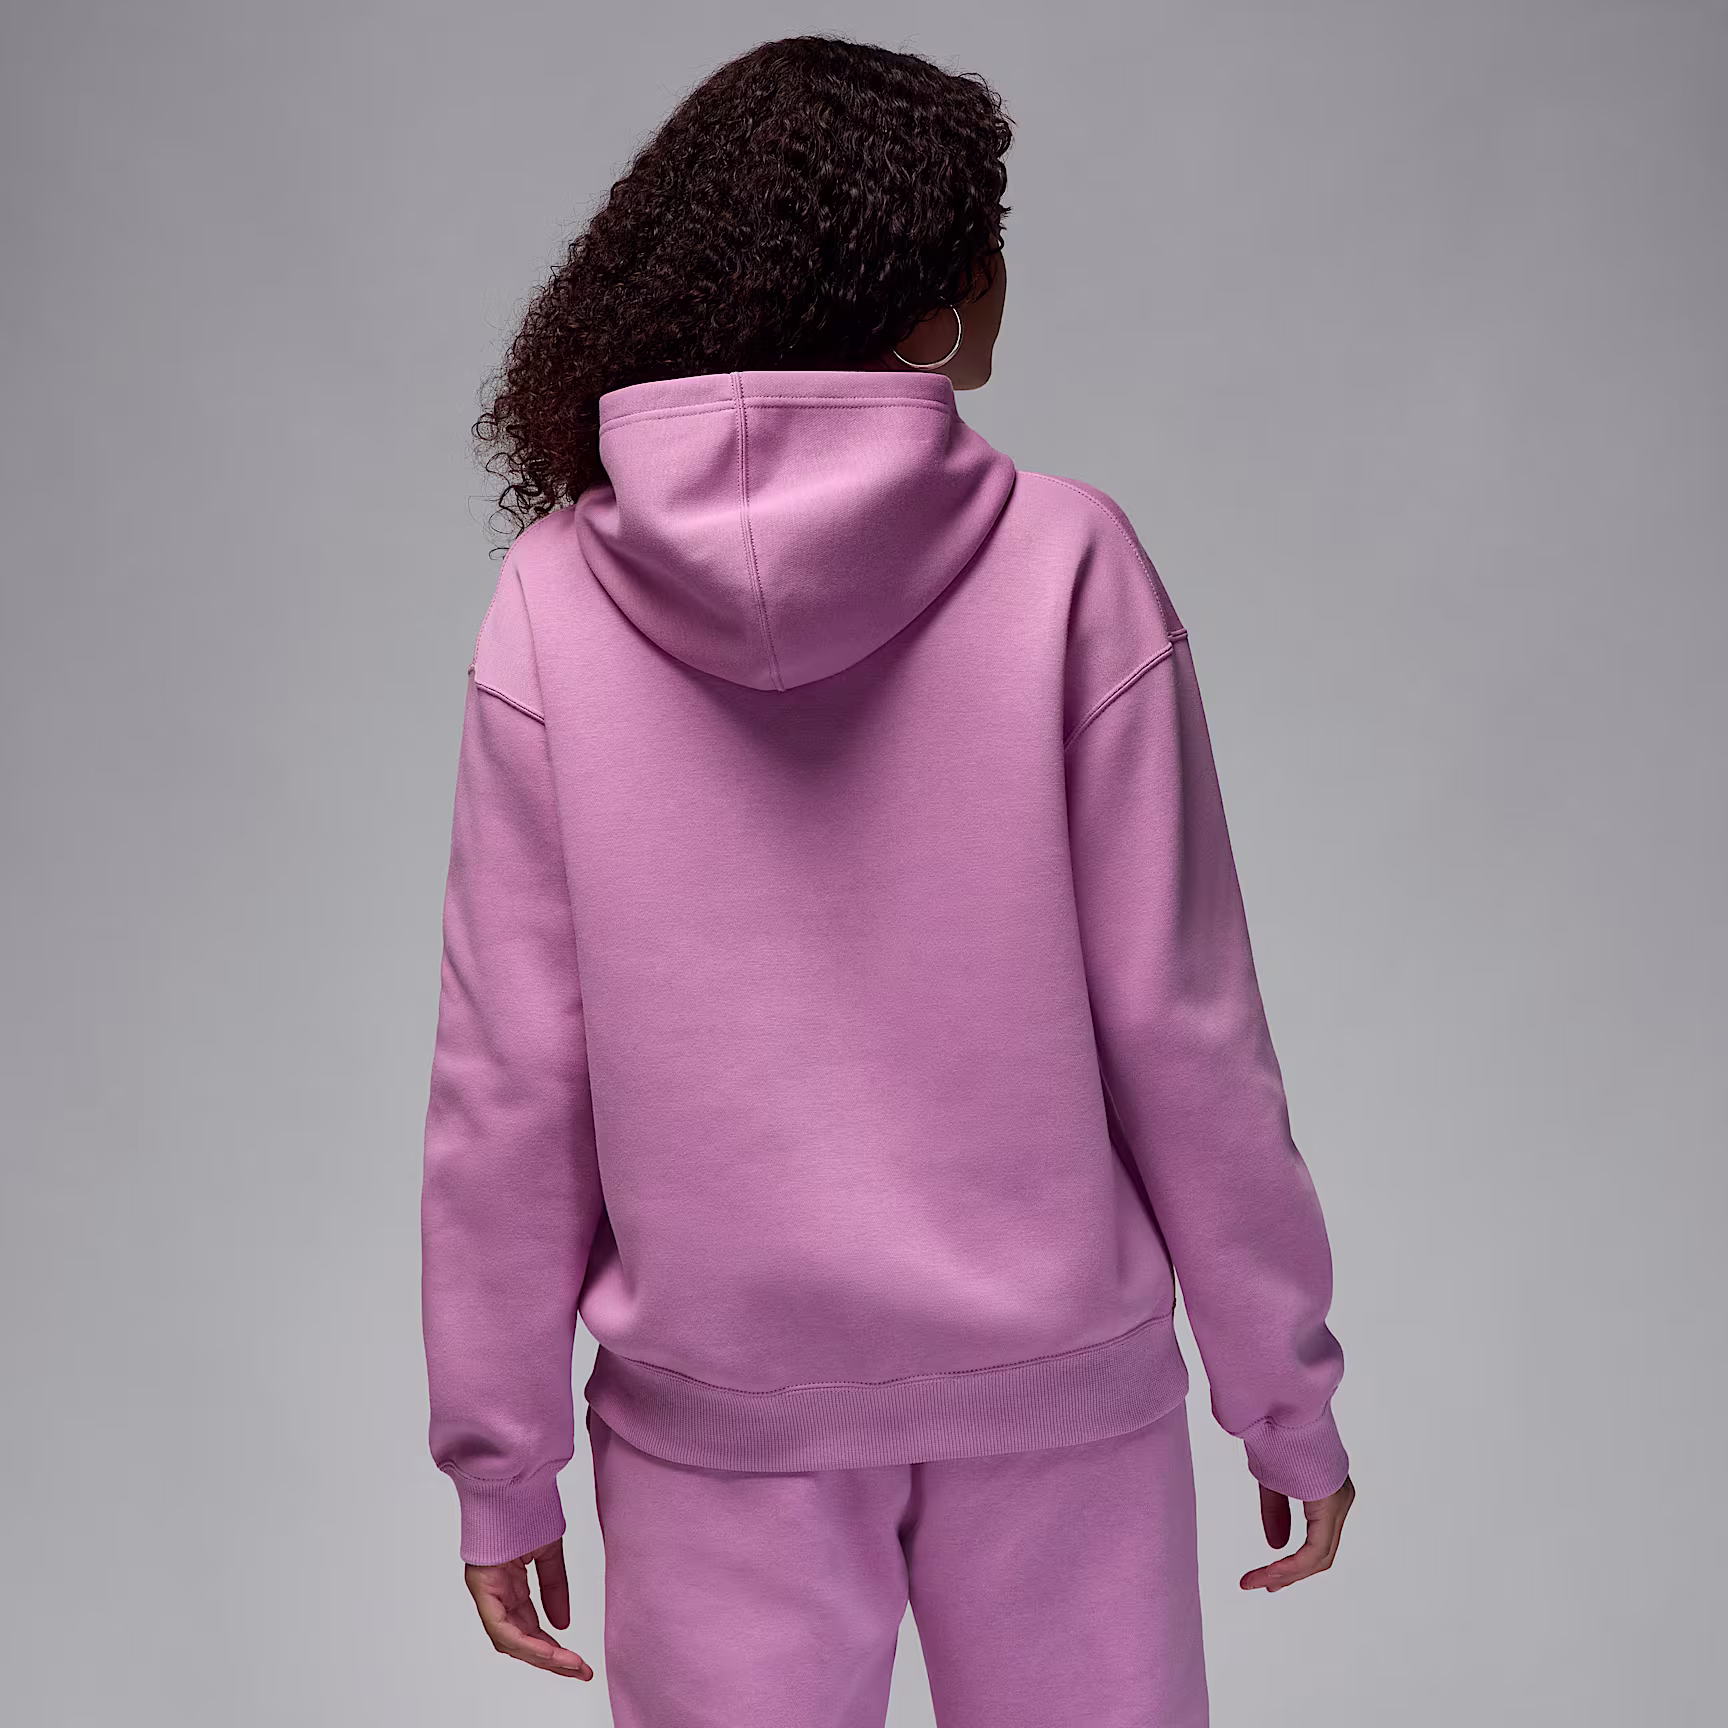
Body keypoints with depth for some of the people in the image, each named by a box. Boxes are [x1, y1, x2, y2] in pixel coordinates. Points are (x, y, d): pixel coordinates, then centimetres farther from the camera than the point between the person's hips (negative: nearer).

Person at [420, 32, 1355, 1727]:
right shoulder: (1066, 565, -11)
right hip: (1056, 1379, 0)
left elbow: (509, 1075, -6)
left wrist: (500, 1461, 4)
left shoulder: (557, 593, -7)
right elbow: (1180, 1026, -8)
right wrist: (1285, 1391, 4)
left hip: (717, 1406, 1)